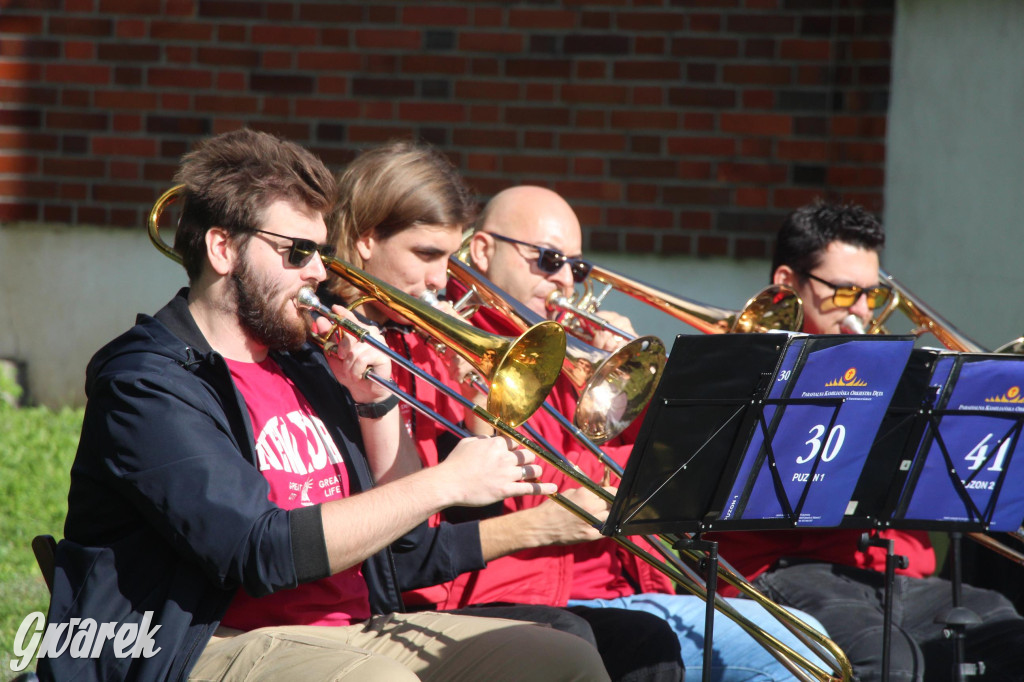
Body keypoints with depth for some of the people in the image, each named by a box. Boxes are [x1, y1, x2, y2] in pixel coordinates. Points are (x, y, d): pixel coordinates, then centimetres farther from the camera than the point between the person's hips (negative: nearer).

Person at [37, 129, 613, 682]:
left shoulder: (305, 363, 17)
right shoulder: (149, 382, -8)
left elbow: (406, 537, 22)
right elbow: (262, 550, -22)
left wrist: (377, 403, 7)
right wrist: (446, 483, -19)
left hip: (352, 632, 8)